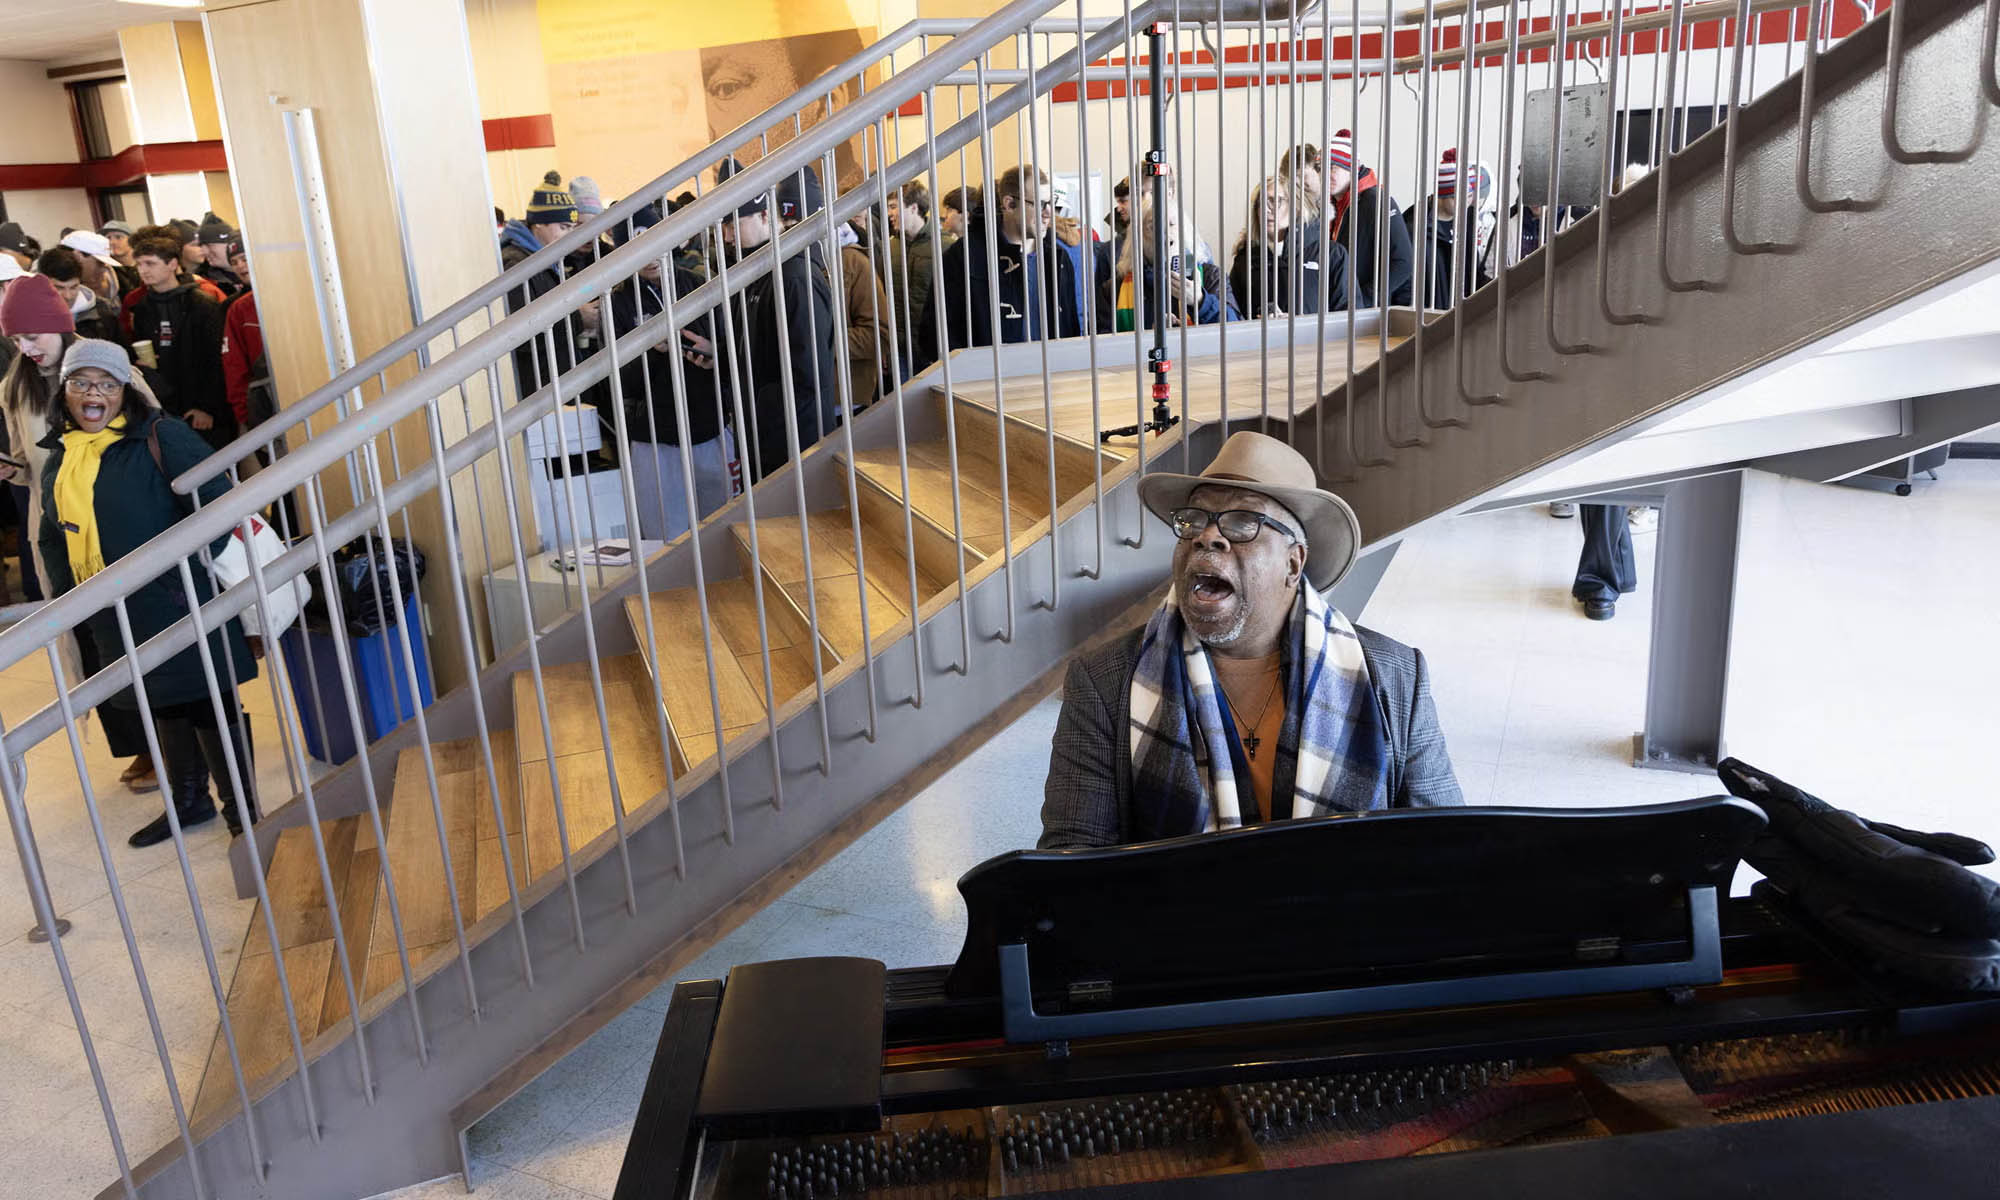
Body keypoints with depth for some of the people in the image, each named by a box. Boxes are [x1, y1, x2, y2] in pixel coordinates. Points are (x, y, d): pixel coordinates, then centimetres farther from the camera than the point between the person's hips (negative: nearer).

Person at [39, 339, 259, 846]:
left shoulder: (159, 436, -11)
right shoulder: (59, 457, 12)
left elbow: (216, 501, -18)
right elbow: (53, 538, 22)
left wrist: (191, 575, -22)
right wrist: (64, 596, 11)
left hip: (180, 608, -7)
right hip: (116, 621, 7)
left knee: (209, 704, 1)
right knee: (163, 707, 19)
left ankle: (243, 809, 13)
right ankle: (189, 802, 35)